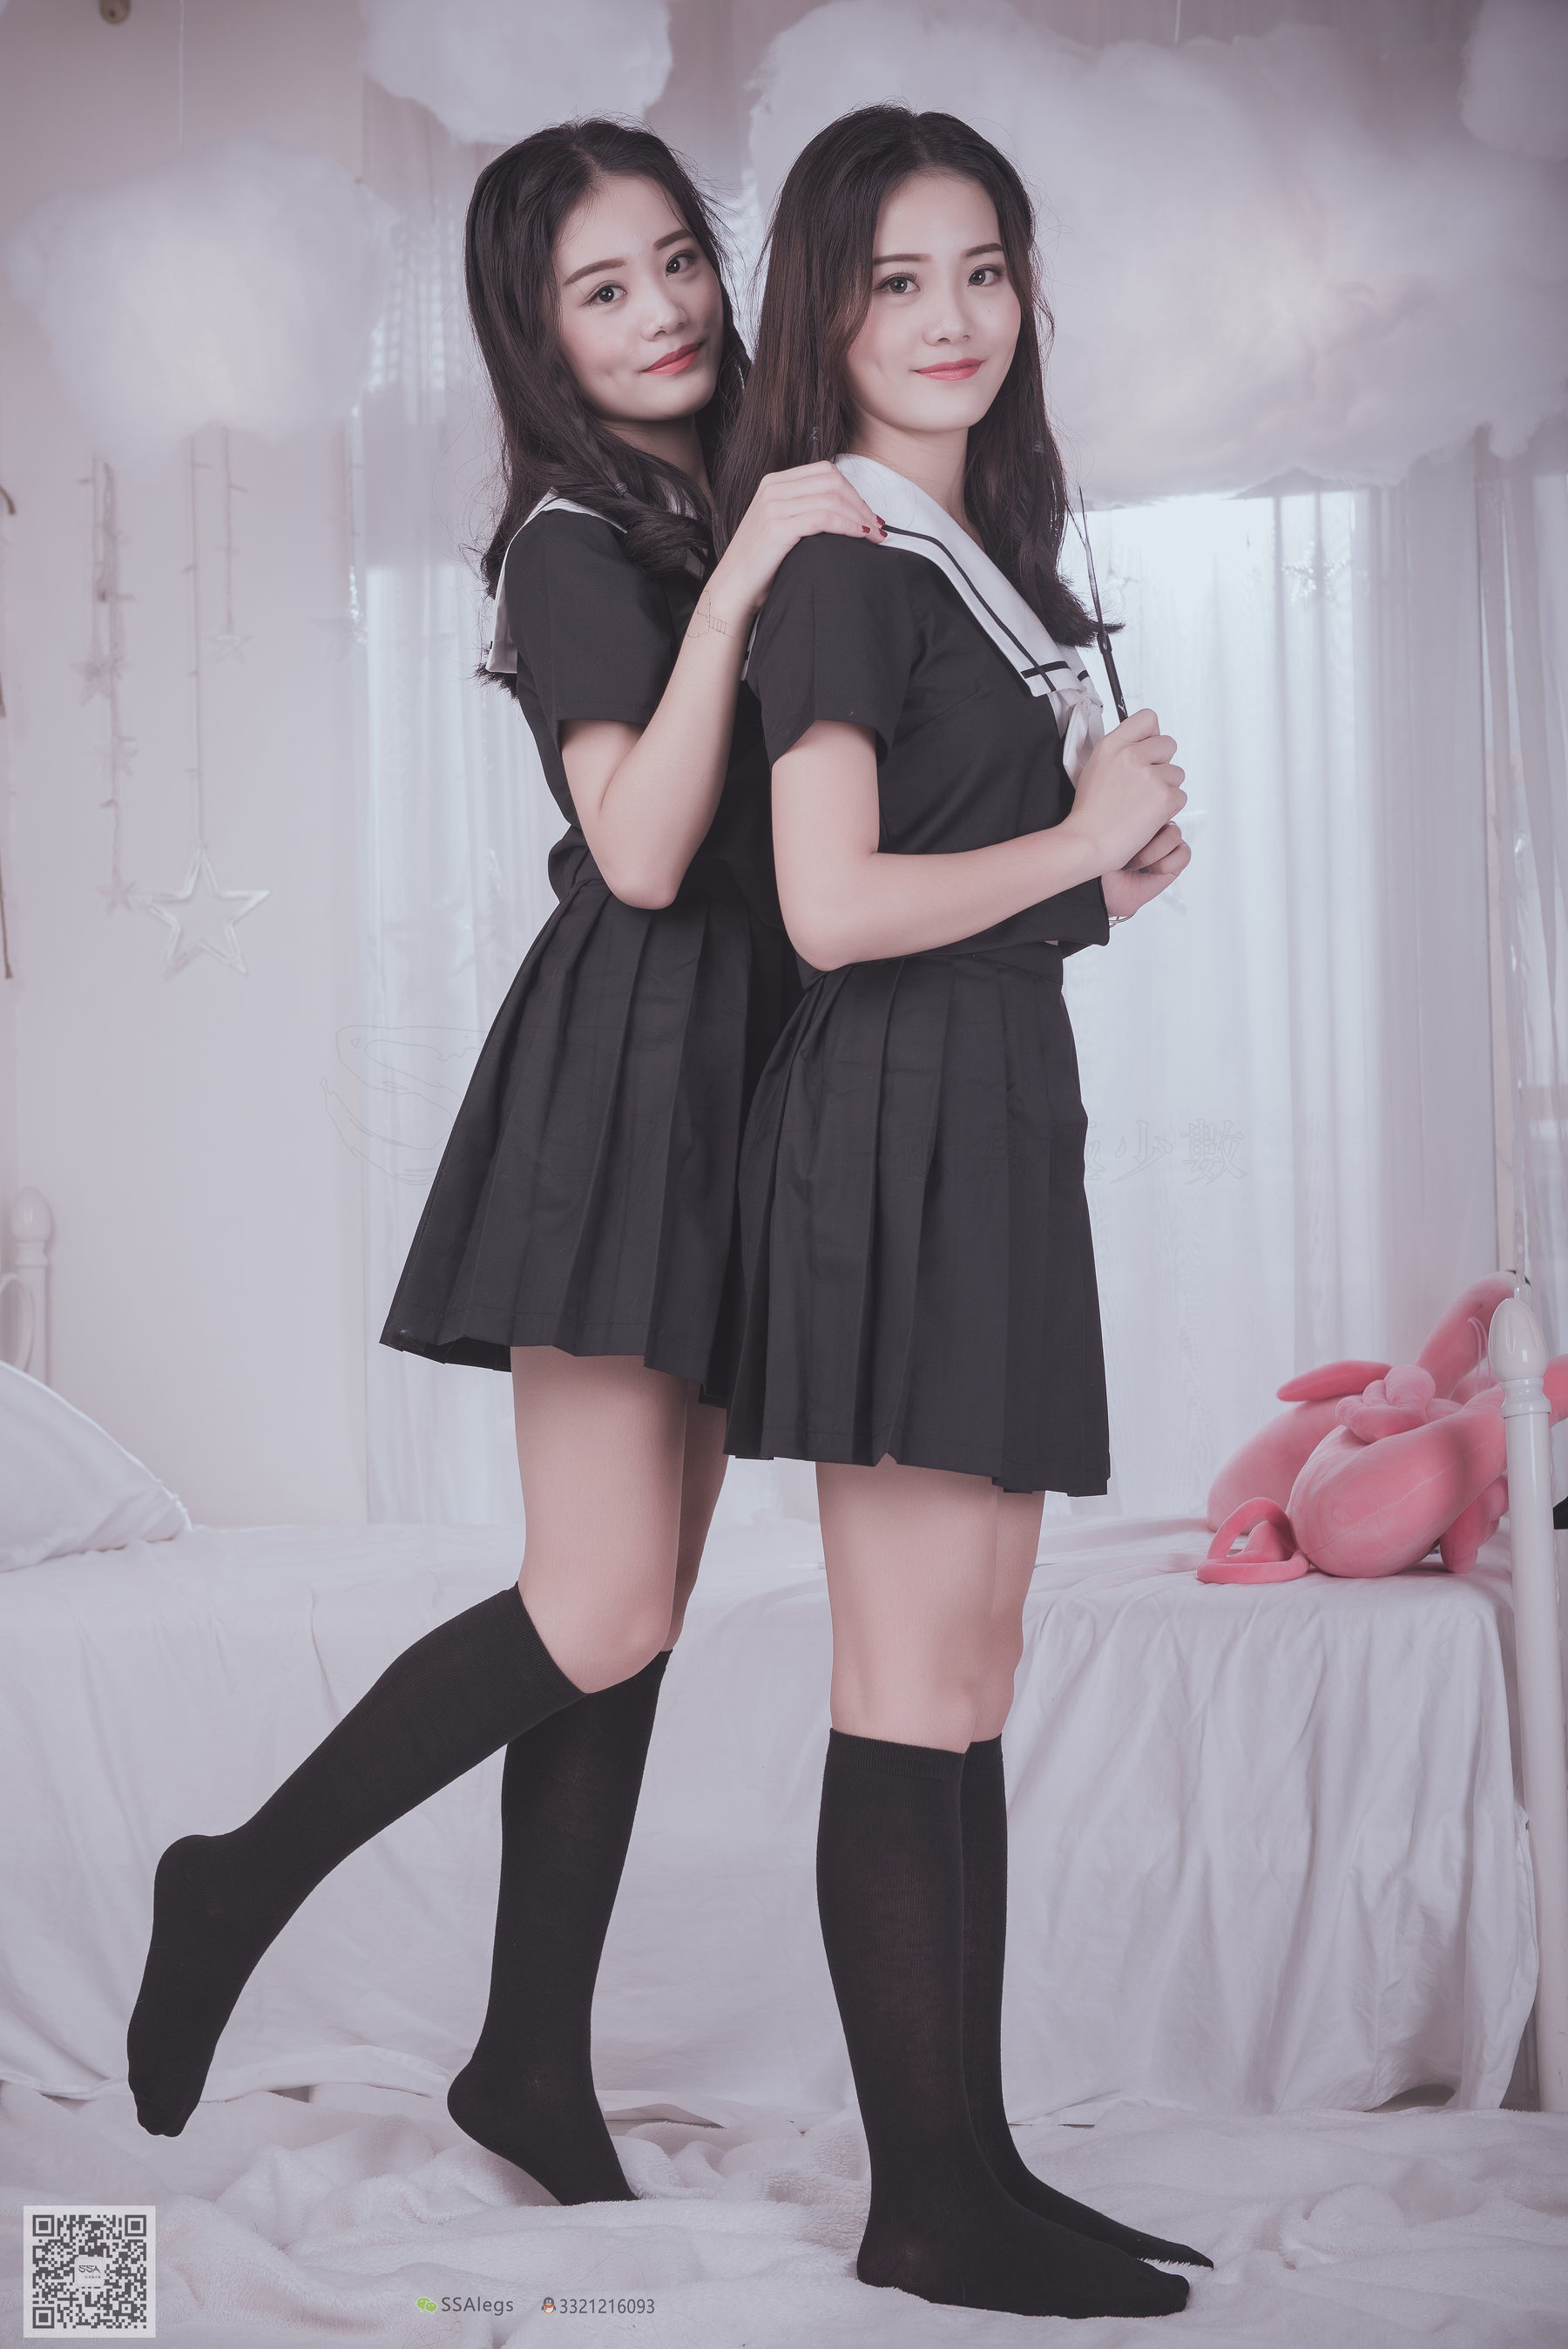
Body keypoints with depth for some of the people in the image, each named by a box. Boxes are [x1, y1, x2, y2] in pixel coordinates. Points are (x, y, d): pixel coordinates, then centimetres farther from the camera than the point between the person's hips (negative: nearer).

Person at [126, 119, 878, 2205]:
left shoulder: (742, 511, 16)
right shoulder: (574, 543, -6)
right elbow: (641, 851, -20)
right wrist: (735, 586, -24)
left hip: (734, 1087, 8)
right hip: (623, 1073, -8)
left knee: (634, 1621, 7)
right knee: (605, 1613, -12)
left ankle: (533, 2068, 16)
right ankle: (243, 1884, 7)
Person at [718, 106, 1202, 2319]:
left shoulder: (972, 546, 20)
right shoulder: (843, 559, -9)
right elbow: (834, 905, -20)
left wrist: (1111, 879, 7)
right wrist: (1087, 836, -8)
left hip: (994, 1119, 10)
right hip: (903, 1129, -10)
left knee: (969, 1679, 10)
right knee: (914, 1694, -5)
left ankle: (973, 2170, 19)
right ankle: (927, 2202, 4)